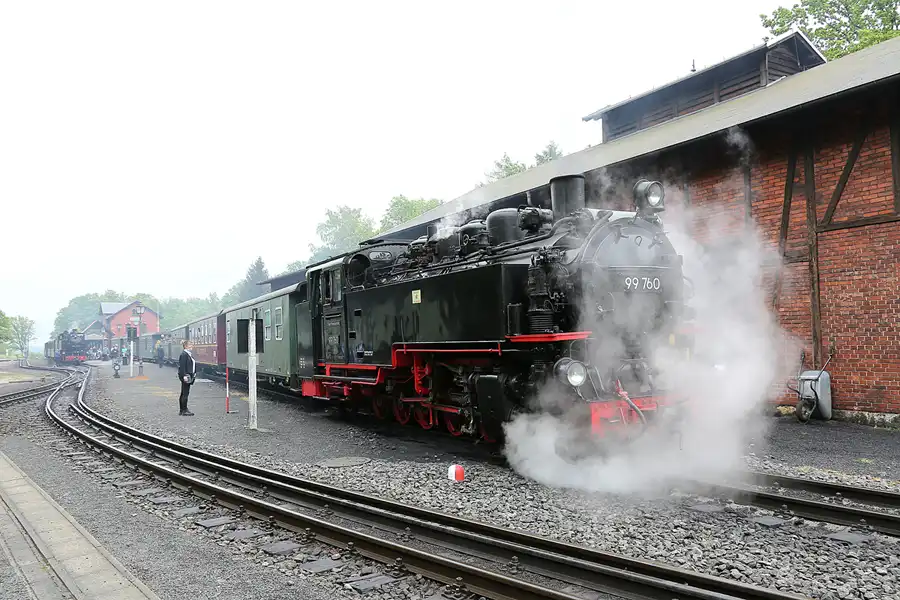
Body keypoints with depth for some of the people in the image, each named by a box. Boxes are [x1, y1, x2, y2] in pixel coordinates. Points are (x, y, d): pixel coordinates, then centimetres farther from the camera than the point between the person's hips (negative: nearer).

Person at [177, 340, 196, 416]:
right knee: (185, 393, -7)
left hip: (189, 375, 10)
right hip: (185, 376, -10)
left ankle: (181, 410, 20)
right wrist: (184, 376, -25)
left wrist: (194, 374, 18)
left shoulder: (189, 354, 15)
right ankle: (184, 410, -3)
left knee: (183, 393, 14)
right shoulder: (184, 354, -15)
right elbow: (182, 366, -20)